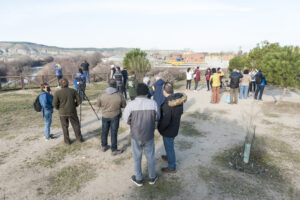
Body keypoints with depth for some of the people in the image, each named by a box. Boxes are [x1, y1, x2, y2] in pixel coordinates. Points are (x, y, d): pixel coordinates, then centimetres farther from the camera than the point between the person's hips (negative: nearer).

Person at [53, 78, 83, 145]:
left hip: (63, 113, -1)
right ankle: (79, 138, 27)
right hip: (72, 112, 1)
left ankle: (67, 140, 26)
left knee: (65, 127, 15)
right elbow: (79, 100, -6)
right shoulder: (73, 91, -8)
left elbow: (55, 104, -12)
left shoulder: (57, 93, -13)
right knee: (76, 125, 17)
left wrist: (59, 109, 7)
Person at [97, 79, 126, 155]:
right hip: (115, 116, -2)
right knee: (114, 133, 8)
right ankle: (114, 150, 19)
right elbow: (124, 105, -5)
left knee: (104, 131, 20)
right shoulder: (119, 96, -20)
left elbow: (98, 105, 0)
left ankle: (104, 146, 39)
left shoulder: (102, 95, -15)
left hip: (105, 116, 2)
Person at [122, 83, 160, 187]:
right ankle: (152, 177, 40)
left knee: (137, 157, 19)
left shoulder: (131, 104, -21)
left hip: (136, 136, -1)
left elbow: (125, 119, -10)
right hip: (149, 135, 1)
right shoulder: (153, 103, -17)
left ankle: (138, 179, 37)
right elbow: (157, 118, -5)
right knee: (150, 156, 21)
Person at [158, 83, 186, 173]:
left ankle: (172, 167, 30)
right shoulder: (179, 97, -6)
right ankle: (169, 157, 54)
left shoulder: (167, 103, -31)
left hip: (169, 130, -8)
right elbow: (181, 112, 8)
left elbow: (166, 121, -32)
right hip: (175, 127, 8)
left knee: (169, 147, 11)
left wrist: (159, 128, -15)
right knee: (169, 145, 30)